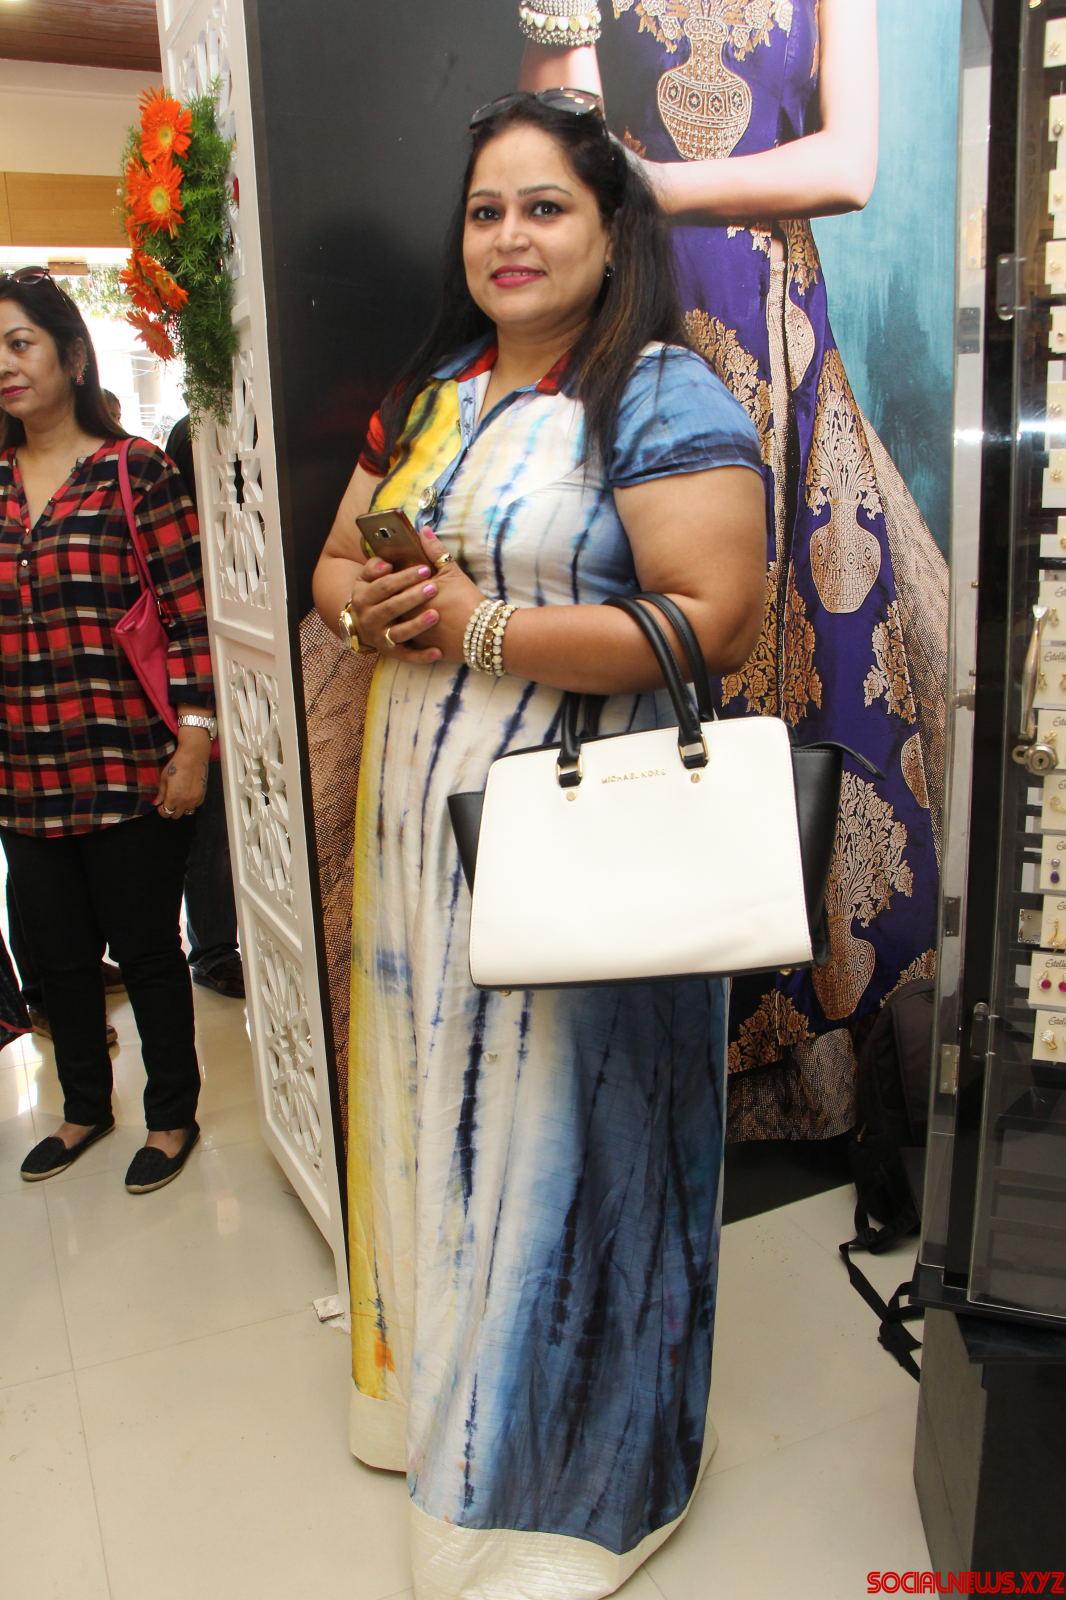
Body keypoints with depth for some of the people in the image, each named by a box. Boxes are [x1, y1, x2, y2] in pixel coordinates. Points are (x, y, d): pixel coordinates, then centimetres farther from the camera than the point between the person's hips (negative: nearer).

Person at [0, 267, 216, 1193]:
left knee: (145, 947, 7)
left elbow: (189, 613, -9)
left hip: (130, 767, -5)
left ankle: (173, 1116, 28)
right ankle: (85, 1107, 38)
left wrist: (193, 745, -14)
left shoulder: (136, 471, -5)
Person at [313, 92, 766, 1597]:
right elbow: (334, 556, 20)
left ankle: (573, 1474, 33)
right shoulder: (426, 395, 14)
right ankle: (434, 1374, 45)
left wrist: (479, 627, -18)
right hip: (419, 814, 7)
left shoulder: (663, 398, -9)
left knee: (564, 1133, 7)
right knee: (437, 1104, 19)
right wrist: (363, 599, -5)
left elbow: (717, 621, -20)